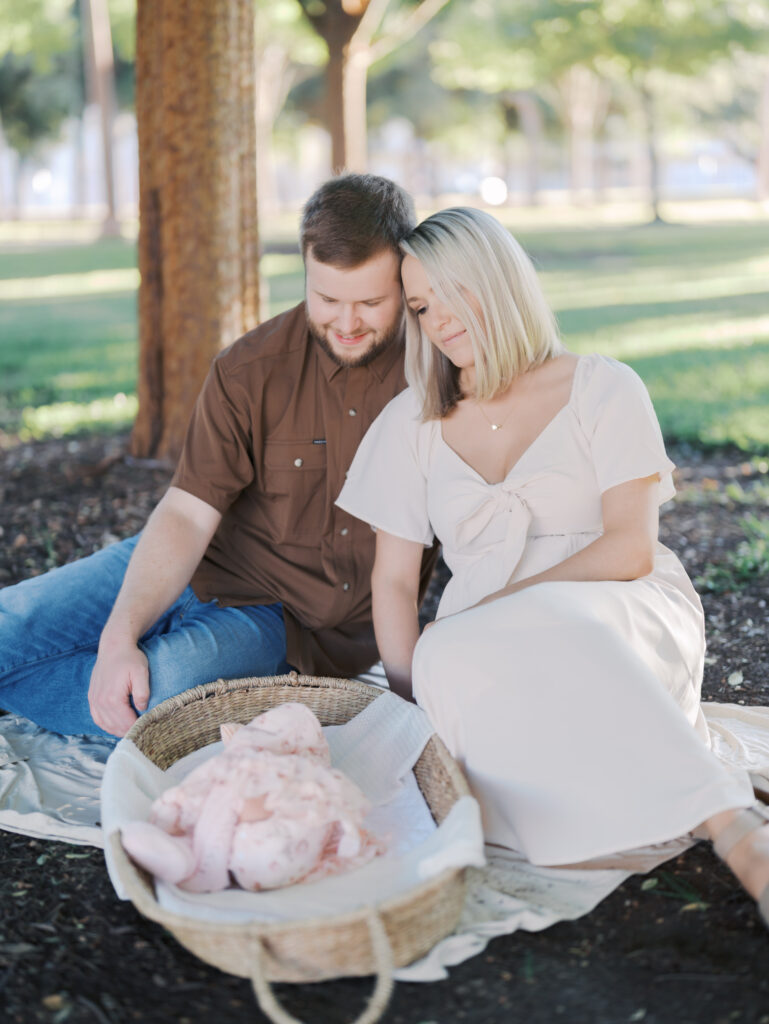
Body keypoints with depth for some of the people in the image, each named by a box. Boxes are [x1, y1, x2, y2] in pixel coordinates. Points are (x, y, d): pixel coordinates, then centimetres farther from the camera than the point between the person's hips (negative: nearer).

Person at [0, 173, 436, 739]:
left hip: (290, 617, -1)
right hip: (199, 565, 1)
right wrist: (119, 637, -27)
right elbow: (188, 514, -13)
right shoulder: (250, 369, -9)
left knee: (164, 680, -29)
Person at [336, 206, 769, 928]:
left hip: (623, 623, -3)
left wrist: (493, 611, -15)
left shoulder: (603, 390, 4)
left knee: (556, 629, -38)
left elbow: (630, 550, -8)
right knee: (449, 663, -34)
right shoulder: (412, 422, 14)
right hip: (485, 657, 3)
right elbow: (393, 581, 10)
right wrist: (414, 707, -6)